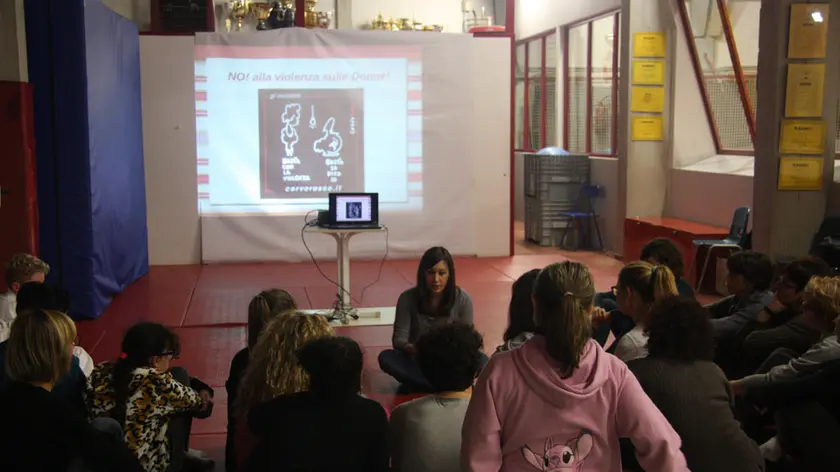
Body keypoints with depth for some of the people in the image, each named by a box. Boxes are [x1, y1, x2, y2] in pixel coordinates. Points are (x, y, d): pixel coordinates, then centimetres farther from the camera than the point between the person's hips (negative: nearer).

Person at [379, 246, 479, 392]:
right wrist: (415, 349, -36)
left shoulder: (462, 299, -11)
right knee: (386, 357, -30)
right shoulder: (408, 298, -11)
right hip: (418, 362, 0)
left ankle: (418, 384, -29)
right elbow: (399, 339, -13)